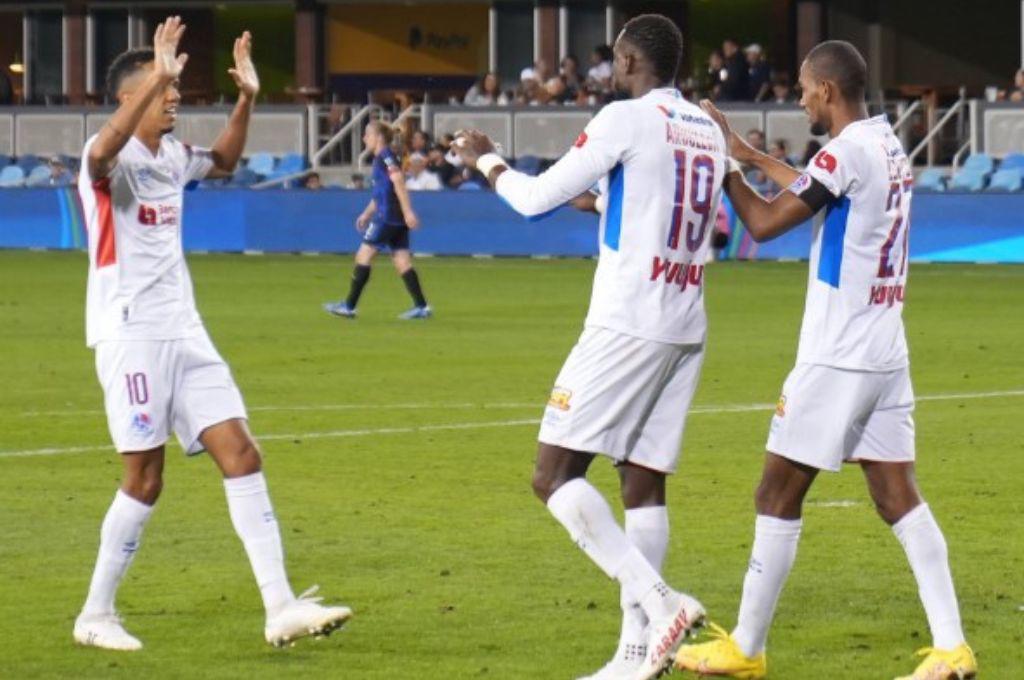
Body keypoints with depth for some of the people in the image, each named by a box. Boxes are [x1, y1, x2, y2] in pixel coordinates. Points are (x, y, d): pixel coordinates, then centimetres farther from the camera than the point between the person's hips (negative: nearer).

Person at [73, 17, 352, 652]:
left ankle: (281, 606, -6)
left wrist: (247, 99, 20)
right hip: (130, 333, -8)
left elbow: (223, 161, 36)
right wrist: (157, 77, -43)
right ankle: (96, 615, 10)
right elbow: (104, 151, -38)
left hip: (184, 332, 8)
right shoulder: (112, 157, -11)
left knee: (241, 454, -3)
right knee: (145, 479, -6)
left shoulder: (171, 155, 13)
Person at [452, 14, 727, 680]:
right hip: (686, 331, 8)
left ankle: (657, 600, -21)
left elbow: (536, 198, -5)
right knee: (644, 484, 9)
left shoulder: (627, 119, -9)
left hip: (626, 325, -8)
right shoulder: (709, 131, 13)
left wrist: (486, 160, 13)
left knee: (556, 474, -6)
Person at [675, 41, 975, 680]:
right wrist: (752, 155, 32)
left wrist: (724, 162, -1)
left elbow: (766, 223, -12)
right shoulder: (891, 147, 11)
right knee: (899, 496, 5)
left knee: (779, 495, 2)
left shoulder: (847, 151, -15)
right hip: (888, 357, 8)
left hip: (835, 359, -8)